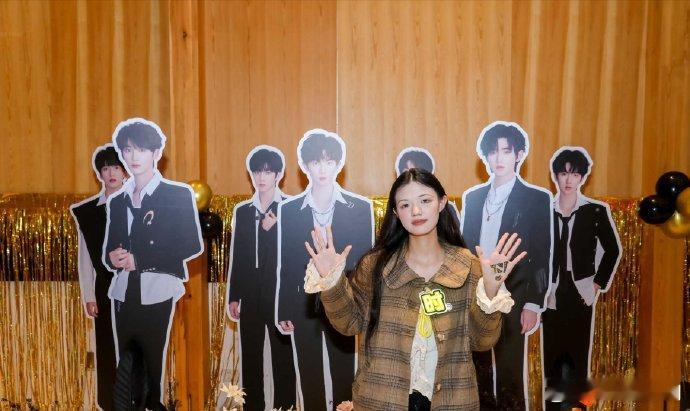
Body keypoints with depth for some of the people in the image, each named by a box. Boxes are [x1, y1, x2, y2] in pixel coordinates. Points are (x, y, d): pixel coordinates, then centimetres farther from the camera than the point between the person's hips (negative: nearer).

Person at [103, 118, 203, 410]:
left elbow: (193, 246, -6)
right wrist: (112, 259, -4)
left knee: (155, 370, -3)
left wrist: (139, 259, -11)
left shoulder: (179, 194, 1)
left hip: (158, 295, -4)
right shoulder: (116, 201, 16)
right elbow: (109, 250, 21)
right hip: (124, 295, 4)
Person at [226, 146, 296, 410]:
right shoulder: (242, 211, 10)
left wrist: (271, 229, -17)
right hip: (250, 296, 4)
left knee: (283, 357, 2)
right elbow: (236, 257, 11)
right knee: (250, 358, 10)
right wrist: (233, 296, 9)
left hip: (280, 295, -4)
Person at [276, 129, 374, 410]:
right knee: (310, 381, 11)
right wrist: (283, 312, 3)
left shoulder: (361, 207, -1)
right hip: (304, 305, 1)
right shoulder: (288, 210, 3)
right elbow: (285, 266, 5)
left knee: (344, 378, 6)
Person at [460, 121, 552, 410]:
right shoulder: (472, 197, 11)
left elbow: (541, 258, -4)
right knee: (479, 377, 13)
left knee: (510, 379, 1)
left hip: (512, 302, -4)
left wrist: (533, 305, -10)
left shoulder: (537, 199, -1)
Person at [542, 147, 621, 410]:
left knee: (579, 358, 4)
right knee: (552, 357, 5)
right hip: (552, 294, 1)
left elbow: (613, 250, 9)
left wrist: (599, 283, 3)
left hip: (581, 294, -1)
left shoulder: (597, 211, -1)